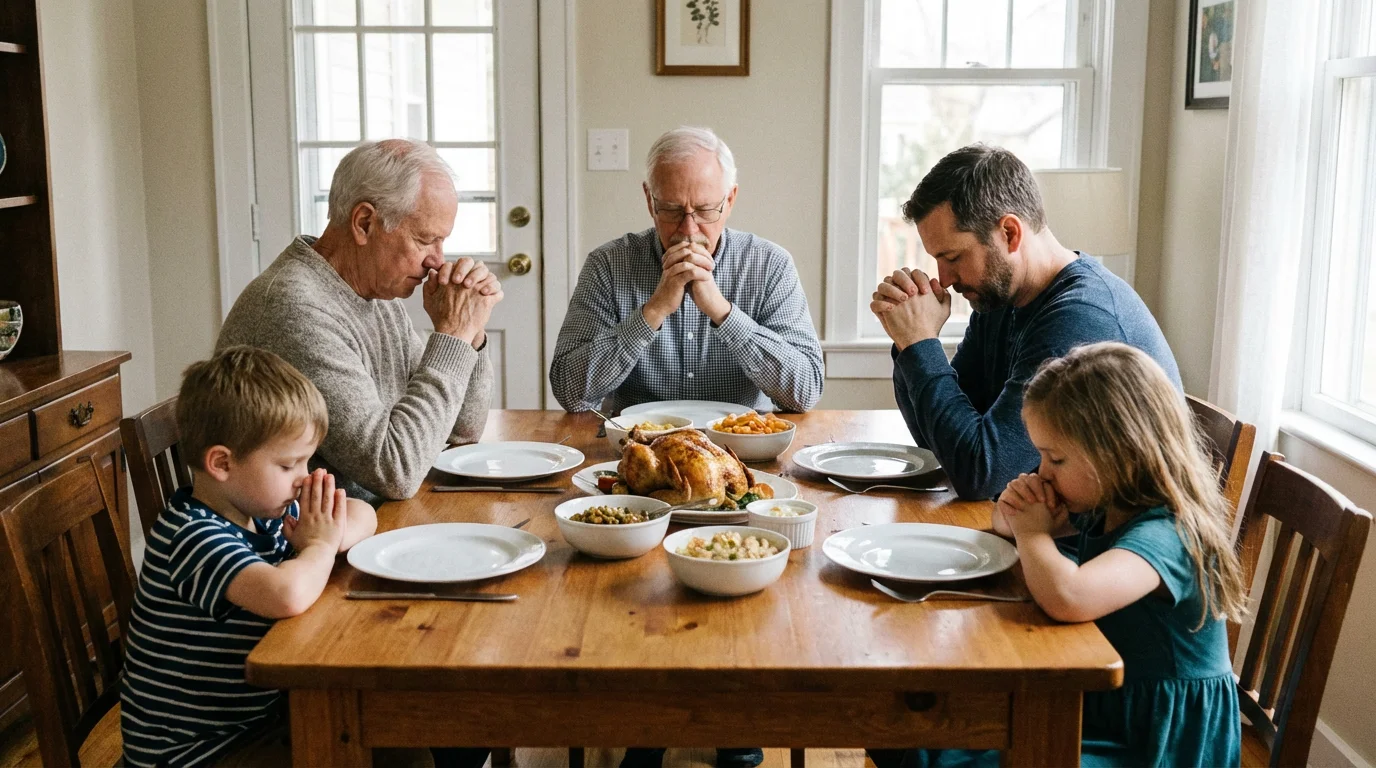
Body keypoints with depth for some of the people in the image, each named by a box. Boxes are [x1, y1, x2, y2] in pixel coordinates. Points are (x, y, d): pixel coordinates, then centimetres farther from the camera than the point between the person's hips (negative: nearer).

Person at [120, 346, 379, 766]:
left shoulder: (263, 509, -1)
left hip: (256, 716, 8)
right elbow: (286, 595, -43)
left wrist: (334, 535, -12)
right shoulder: (194, 535, -25)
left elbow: (362, 514, 11)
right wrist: (320, 547, -21)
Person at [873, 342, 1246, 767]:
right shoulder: (1106, 507, 2)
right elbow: (1008, 523, 20)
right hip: (1098, 708, 9)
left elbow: (1067, 597, -44)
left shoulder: (1165, 535, -24)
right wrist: (1016, 505, -5)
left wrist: (1032, 532, -23)